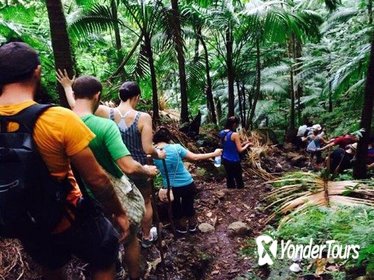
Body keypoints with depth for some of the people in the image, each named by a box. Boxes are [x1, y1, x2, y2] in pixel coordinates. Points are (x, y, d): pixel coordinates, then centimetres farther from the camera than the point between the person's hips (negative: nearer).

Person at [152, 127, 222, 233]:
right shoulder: (176, 147, -13)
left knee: (176, 207, 28)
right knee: (189, 205, 26)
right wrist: (214, 154, 1)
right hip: (188, 184, 0)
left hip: (171, 187, 0)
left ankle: (182, 227, 45)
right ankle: (192, 225, 45)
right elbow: (195, 157, -9)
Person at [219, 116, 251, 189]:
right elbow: (240, 150, -17)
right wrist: (247, 145, 1)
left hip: (225, 159, 7)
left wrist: (243, 143, 12)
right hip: (233, 161, -7)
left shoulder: (222, 133, 2)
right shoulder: (235, 134, -21)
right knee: (239, 180, 8)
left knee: (229, 178, 18)